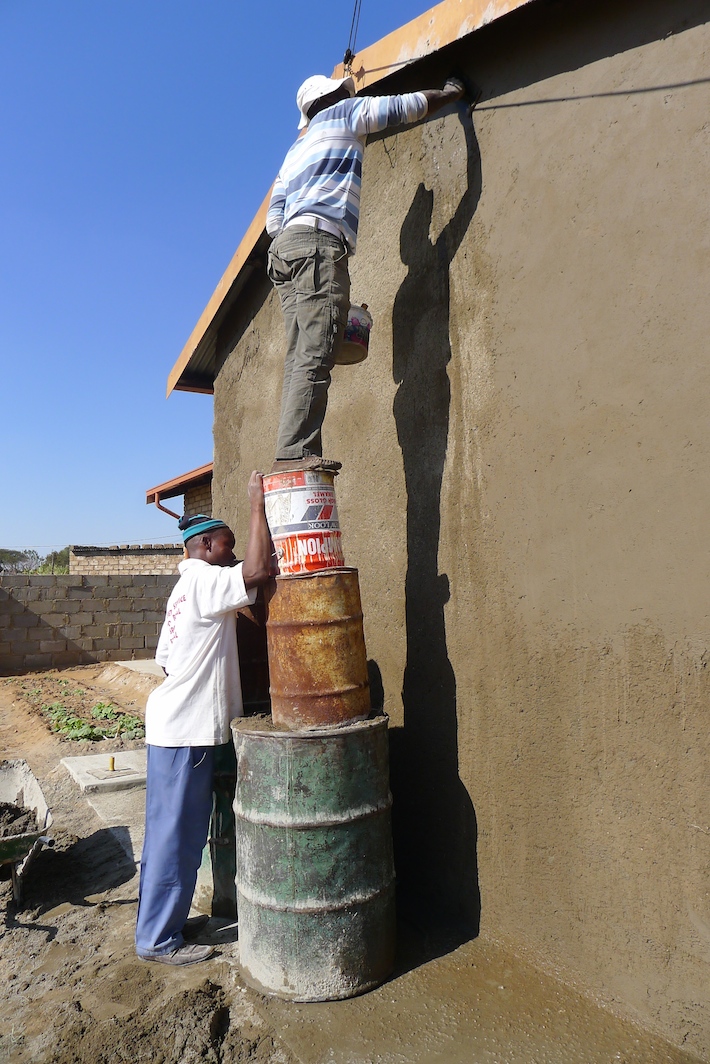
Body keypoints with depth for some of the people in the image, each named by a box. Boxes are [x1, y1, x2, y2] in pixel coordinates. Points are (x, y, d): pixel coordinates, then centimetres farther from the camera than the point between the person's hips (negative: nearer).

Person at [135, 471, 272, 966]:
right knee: (176, 833, 2)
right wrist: (258, 504, -24)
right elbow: (258, 570, -32)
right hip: (185, 728, -10)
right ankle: (158, 939, 16)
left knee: (175, 830, 19)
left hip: (177, 724, 10)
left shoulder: (188, 586, 16)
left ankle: (165, 919, 33)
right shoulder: (205, 581, -15)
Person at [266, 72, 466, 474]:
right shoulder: (342, 114, 17)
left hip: (286, 247, 8)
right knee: (314, 357, -20)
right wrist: (452, 93, 35)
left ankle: (292, 453, -10)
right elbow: (409, 106, 19)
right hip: (318, 244, -8)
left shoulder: (296, 151, 35)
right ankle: (295, 451, -29)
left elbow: (274, 219, 25)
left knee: (301, 360, -2)